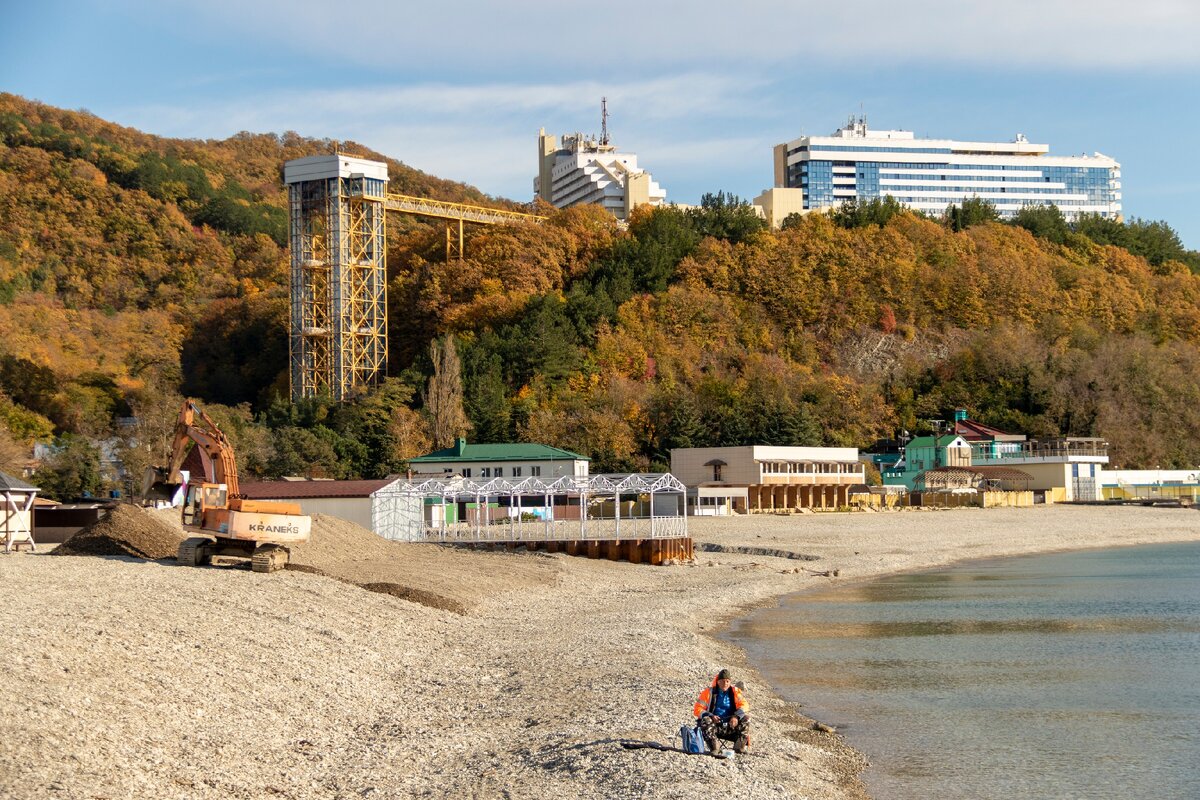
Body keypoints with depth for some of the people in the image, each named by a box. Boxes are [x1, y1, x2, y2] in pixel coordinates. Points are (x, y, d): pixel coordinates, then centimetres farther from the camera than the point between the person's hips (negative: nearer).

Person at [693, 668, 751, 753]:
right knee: (706, 720, -34)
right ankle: (713, 748, -34)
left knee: (745, 719, -20)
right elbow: (697, 709, -2)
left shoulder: (735, 692, 9)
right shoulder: (709, 692, 3)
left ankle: (739, 747, -20)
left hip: (730, 726, 2)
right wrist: (710, 716, -21)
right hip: (714, 725, -2)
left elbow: (744, 706, -3)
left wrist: (736, 716, -24)